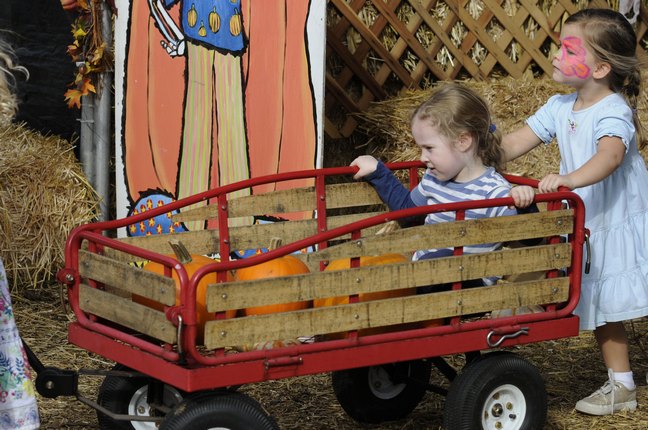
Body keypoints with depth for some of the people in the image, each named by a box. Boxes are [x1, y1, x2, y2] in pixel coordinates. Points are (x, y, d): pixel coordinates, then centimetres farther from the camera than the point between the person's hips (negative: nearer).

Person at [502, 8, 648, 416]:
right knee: (602, 310, 15)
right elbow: (516, 142, 0)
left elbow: (610, 155, -43)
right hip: (589, 227, 8)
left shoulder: (613, 112, -23)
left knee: (613, 303, -1)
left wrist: (568, 179, -58)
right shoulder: (561, 108, 0)